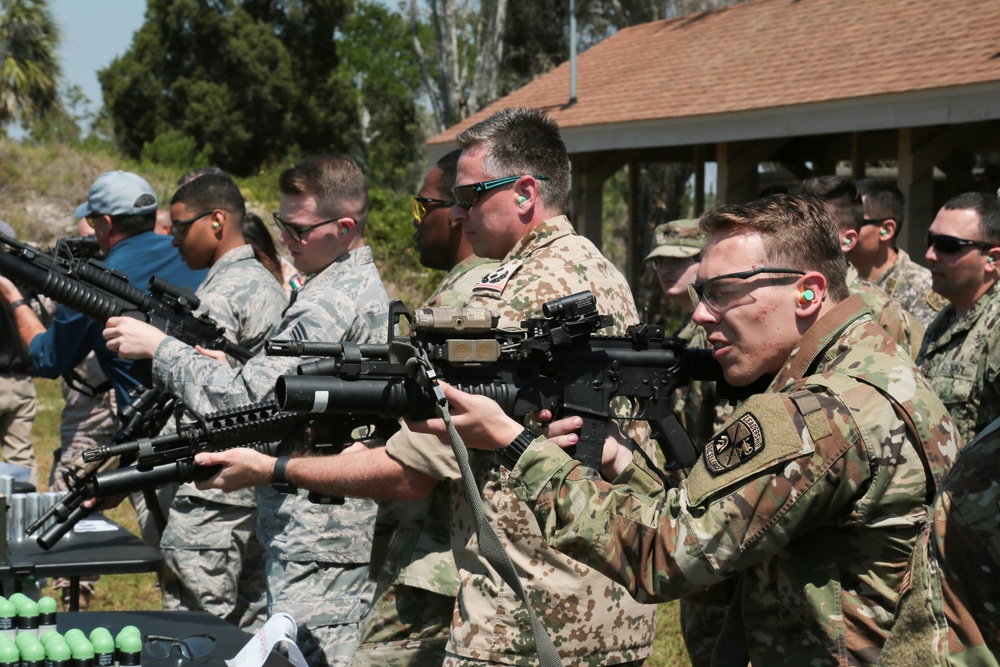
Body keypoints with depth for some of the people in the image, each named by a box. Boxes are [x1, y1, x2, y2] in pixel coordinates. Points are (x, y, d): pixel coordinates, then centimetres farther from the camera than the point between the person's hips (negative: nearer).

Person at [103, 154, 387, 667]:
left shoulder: (324, 306, -19)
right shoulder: (368, 286, 14)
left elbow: (248, 397, -22)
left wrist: (159, 348, -14)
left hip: (315, 537, -11)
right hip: (356, 523, 11)